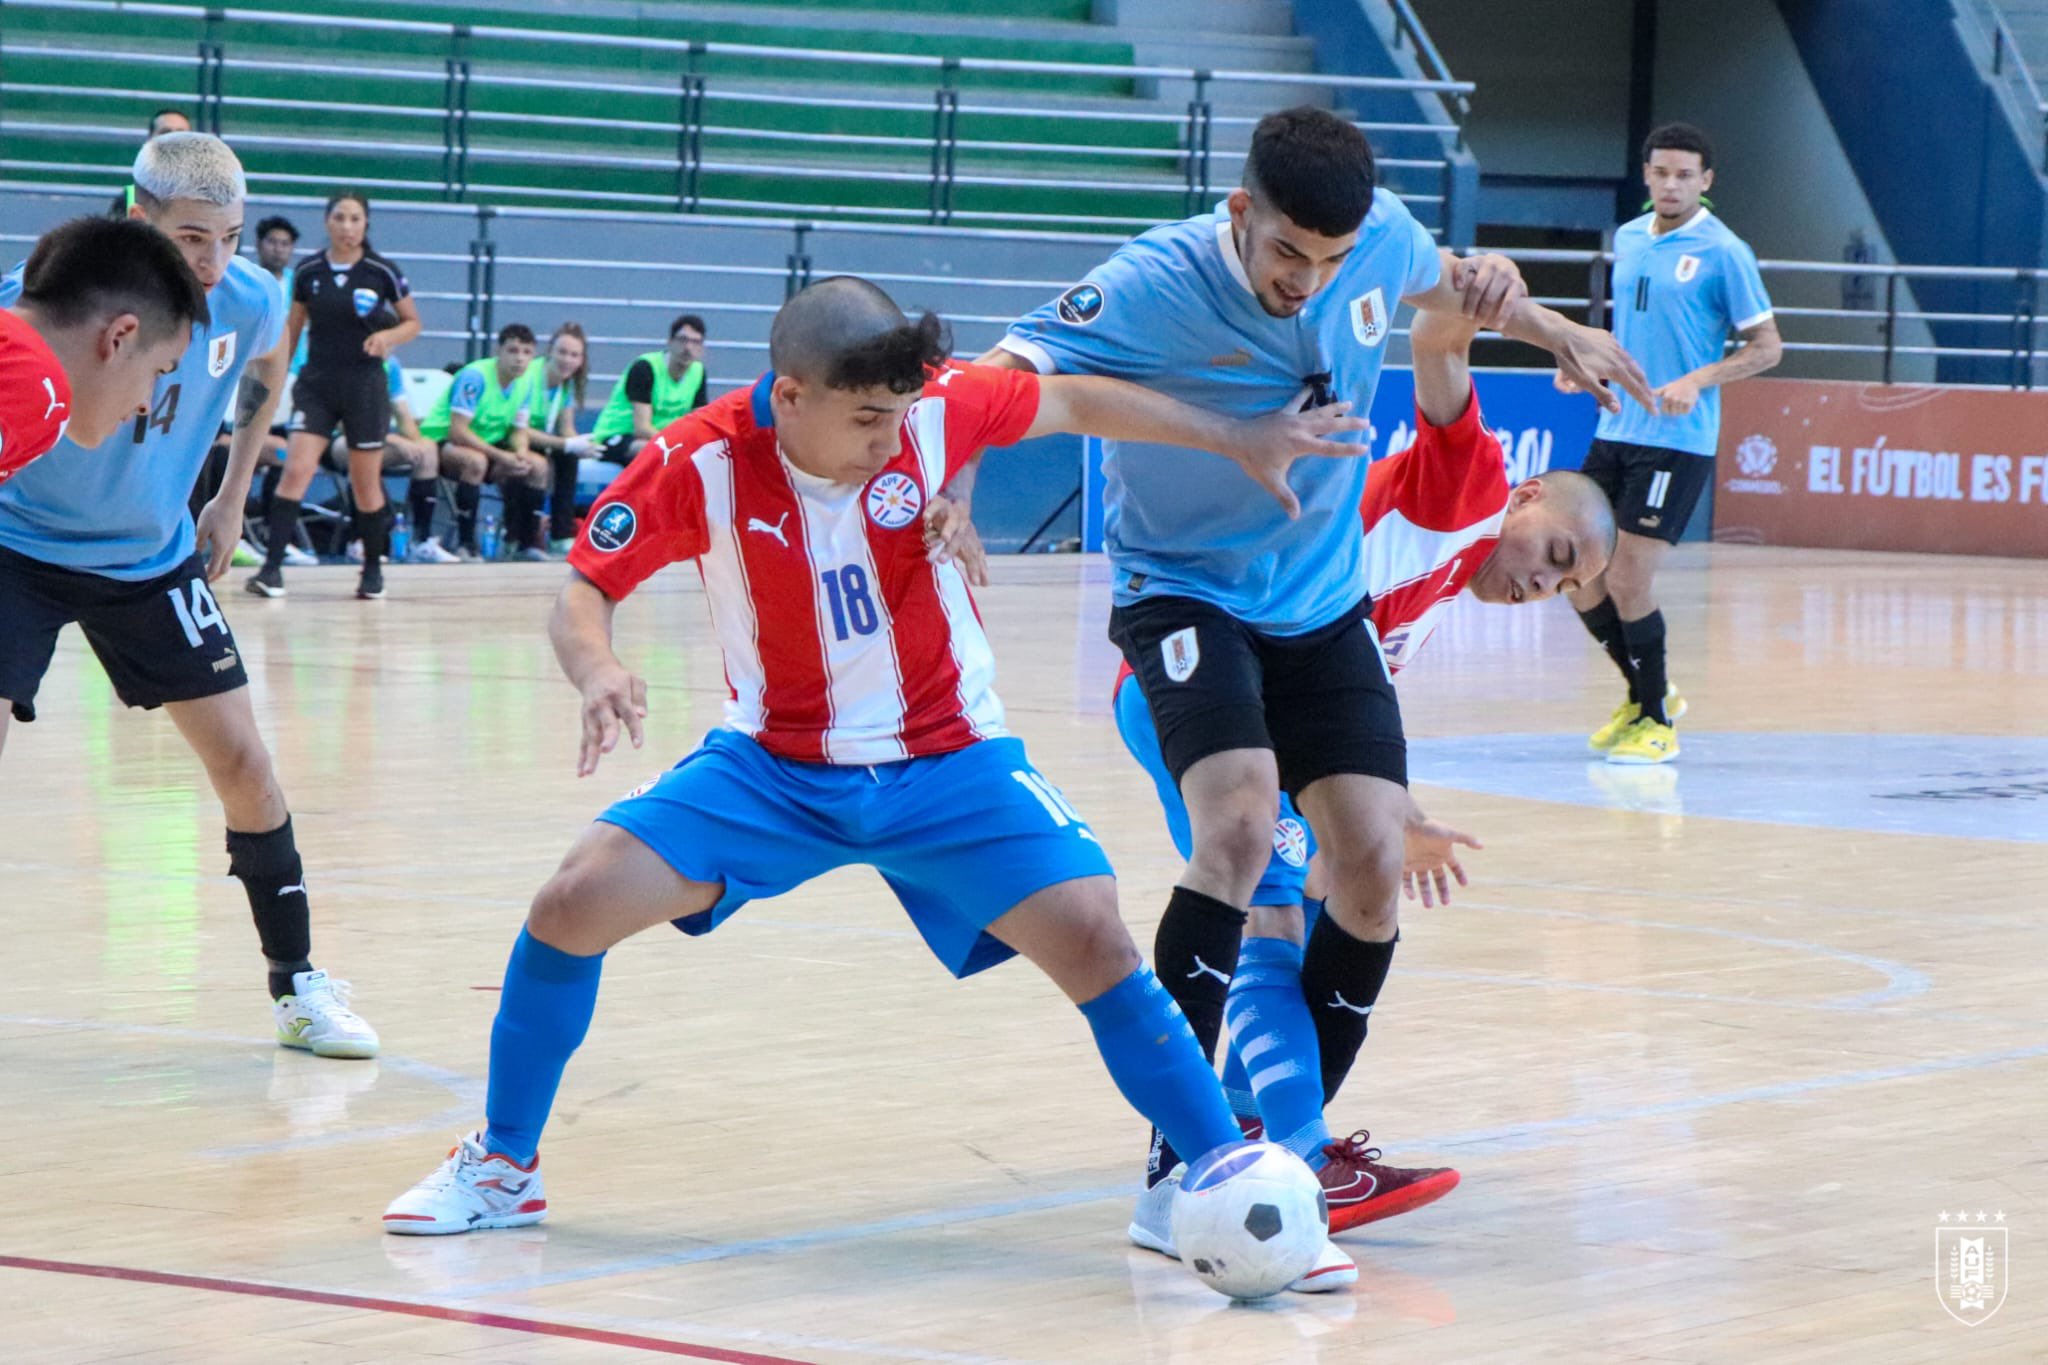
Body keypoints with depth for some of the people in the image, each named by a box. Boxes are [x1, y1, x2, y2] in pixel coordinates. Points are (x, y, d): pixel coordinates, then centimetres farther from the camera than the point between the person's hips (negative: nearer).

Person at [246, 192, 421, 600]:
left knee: (366, 484, 5)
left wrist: (388, 336, -15)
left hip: (365, 383, -1)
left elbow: (413, 322, 5)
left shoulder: (382, 271, -4)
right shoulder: (308, 271, 2)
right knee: (296, 470, -13)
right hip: (316, 382, 1)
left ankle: (373, 569, 23)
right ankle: (271, 568, -16)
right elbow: (292, 328, 13)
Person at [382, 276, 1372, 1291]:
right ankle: (503, 1167, 10)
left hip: (947, 765, 0)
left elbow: (1075, 403, 0)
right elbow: (584, 592, -11)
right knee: (574, 905, -13)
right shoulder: (699, 463, -20)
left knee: (1091, 939, -20)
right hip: (771, 766, 1)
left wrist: (1241, 441, 4)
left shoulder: (936, 410, -18)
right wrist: (597, 673, -34)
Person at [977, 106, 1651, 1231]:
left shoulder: (1382, 236, -10)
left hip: (1323, 606, 5)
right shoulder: (1157, 286, -26)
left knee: (1373, 867, -6)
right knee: (1240, 820, -29)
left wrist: (1559, 334, 23)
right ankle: (1180, 1155, -22)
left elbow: (1441, 280, 16)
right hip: (1186, 594, -5)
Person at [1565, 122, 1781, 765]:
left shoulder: (1724, 252, -8)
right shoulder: (1628, 238, 12)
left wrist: (1697, 380, -20)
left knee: (1628, 581, -9)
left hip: (1677, 442, -7)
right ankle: (1646, 694, 25)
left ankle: (1656, 722, 8)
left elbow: (1766, 346, -6)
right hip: (1614, 431, 7)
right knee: (1580, 579, 5)